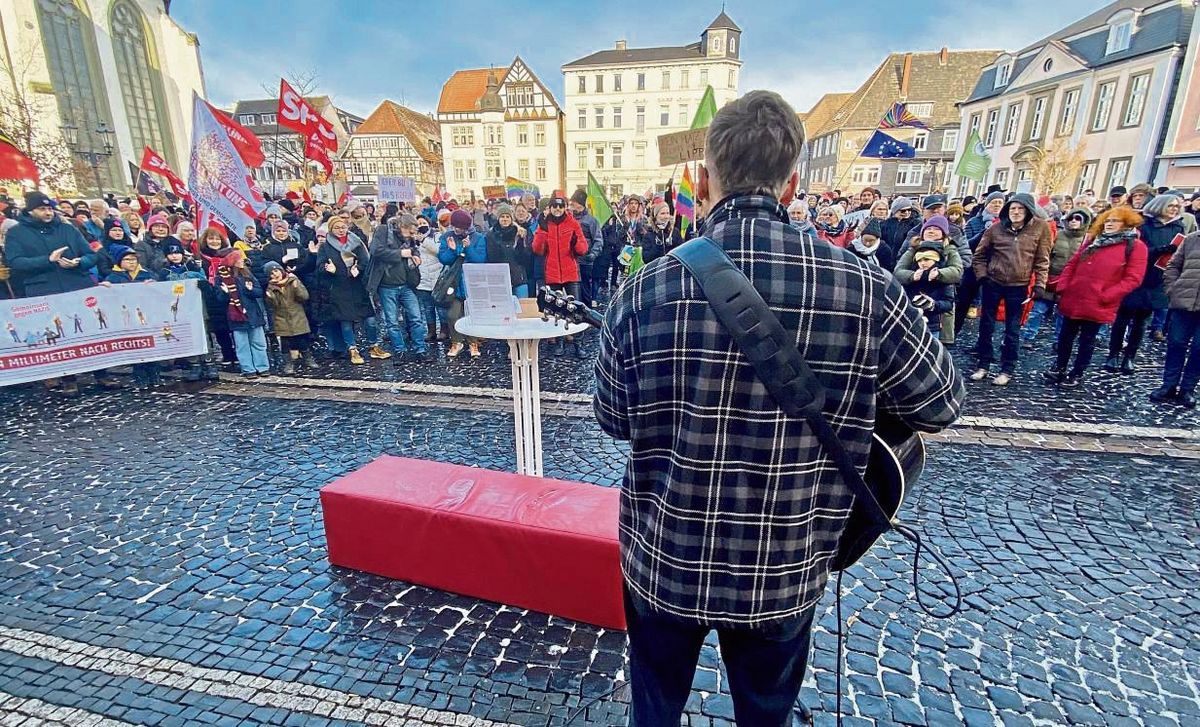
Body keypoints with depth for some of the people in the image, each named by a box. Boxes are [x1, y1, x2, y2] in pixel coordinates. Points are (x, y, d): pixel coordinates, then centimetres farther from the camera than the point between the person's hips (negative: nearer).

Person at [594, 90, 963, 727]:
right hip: (784, 577, 1)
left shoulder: (643, 292, -18)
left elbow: (613, 419, -4)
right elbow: (941, 405, -1)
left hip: (663, 562, 0)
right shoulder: (866, 292, -18)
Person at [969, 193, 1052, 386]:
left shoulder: (1040, 227, -5)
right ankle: (983, 365, 19)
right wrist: (981, 275, -3)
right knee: (986, 325, 7)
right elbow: (980, 255, 8)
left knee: (1012, 329, 6)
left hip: (1018, 286, -1)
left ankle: (1008, 369, 16)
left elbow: (1042, 259, -1)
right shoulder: (996, 228, -3)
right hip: (993, 283, 1)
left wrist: (1040, 284, -6)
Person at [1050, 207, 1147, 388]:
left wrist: (1105, 296, -18)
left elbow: (1132, 279, -10)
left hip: (1097, 305, -5)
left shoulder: (1135, 247, -4)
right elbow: (1072, 265, 12)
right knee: (1065, 336, 14)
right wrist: (1062, 287, 1)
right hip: (1072, 300, 5)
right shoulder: (1093, 240, 12)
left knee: (1087, 341, 7)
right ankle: (1060, 367, 29)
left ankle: (1076, 374, 19)